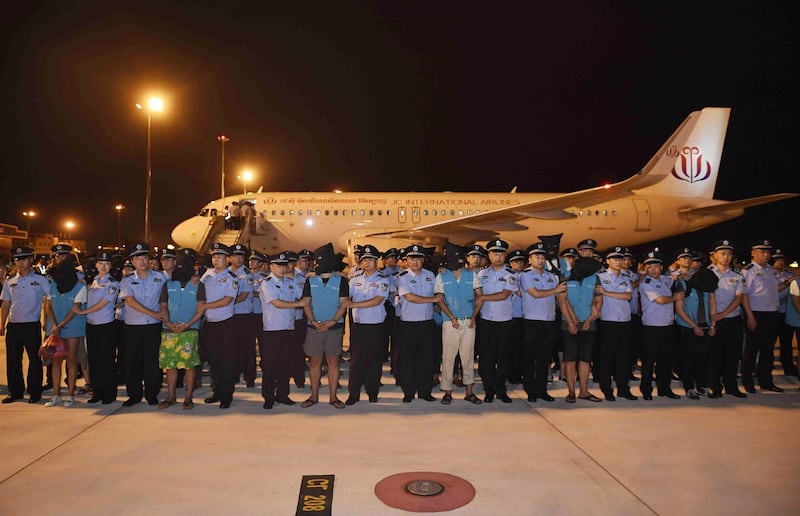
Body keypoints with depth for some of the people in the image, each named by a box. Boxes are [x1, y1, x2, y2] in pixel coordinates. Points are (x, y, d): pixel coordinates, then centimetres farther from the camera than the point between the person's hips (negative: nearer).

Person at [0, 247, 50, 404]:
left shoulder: (41, 280, 0)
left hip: (32, 326, -4)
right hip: (13, 326, 4)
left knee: (34, 360, 2)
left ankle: (35, 392, 12)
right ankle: (15, 392, 22)